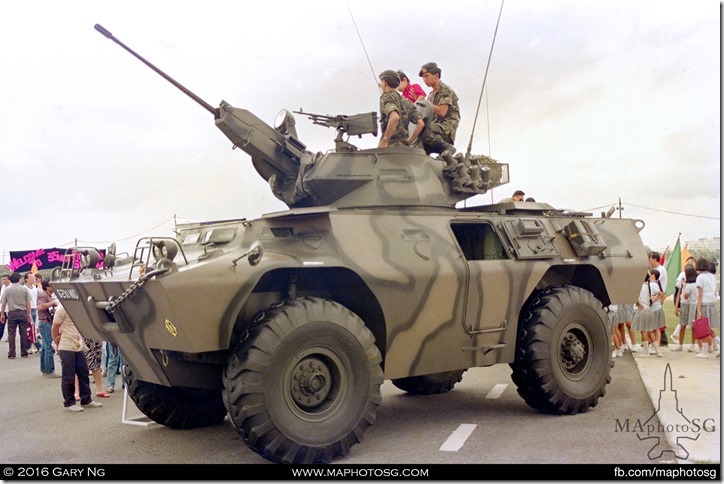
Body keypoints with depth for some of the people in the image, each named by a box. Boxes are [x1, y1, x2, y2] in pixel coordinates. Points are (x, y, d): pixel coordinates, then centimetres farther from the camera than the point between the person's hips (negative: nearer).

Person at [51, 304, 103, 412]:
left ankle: (86, 400, 21)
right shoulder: (63, 308, -15)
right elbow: (55, 328, -10)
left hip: (78, 347, 7)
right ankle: (69, 403, 13)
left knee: (83, 374, 11)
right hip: (66, 348, -7)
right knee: (68, 377, 2)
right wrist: (58, 344, -3)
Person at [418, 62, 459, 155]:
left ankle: (446, 147, -19)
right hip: (437, 129, 8)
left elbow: (442, 112, -15)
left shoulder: (445, 90, -2)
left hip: (446, 130, -8)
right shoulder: (431, 95, 24)